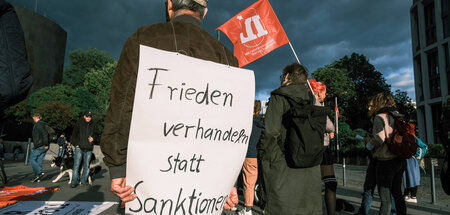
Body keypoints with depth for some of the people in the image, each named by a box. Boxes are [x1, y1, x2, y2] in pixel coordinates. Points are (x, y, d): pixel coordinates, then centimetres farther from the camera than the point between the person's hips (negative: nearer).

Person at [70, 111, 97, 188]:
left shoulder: (93, 125, 10)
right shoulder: (79, 123, 3)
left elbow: (95, 135, 19)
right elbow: (74, 135, 6)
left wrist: (93, 138, -3)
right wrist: (76, 144, -3)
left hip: (88, 149, 2)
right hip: (79, 148, -2)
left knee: (86, 166, 5)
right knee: (76, 165, -6)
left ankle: (83, 181, 14)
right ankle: (74, 181, 1)